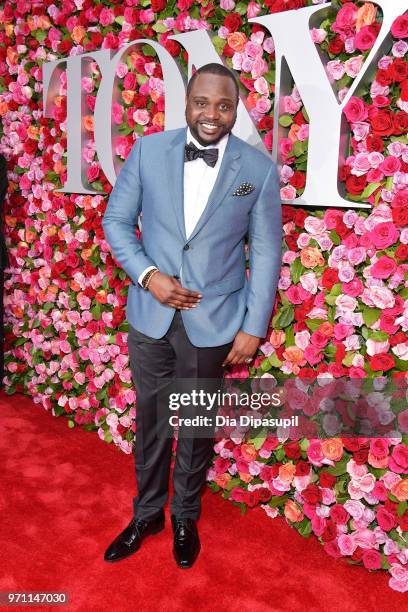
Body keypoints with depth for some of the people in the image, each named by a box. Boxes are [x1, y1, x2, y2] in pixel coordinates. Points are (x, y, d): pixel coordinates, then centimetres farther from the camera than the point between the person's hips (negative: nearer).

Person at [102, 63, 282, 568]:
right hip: (150, 315, 2)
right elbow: (116, 221, 3)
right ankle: (146, 514, 39)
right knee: (150, 419, 16)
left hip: (213, 321, -1)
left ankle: (185, 518, 39)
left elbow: (266, 253, -3)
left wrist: (253, 328, -5)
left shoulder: (259, 168, -6)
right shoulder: (147, 151, -2)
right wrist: (148, 275, -12)